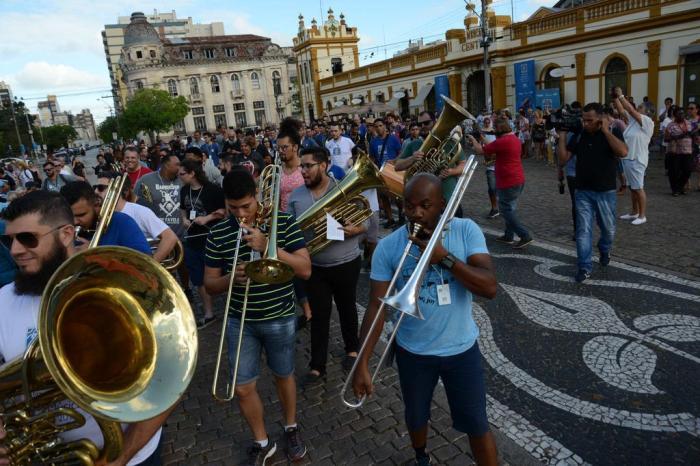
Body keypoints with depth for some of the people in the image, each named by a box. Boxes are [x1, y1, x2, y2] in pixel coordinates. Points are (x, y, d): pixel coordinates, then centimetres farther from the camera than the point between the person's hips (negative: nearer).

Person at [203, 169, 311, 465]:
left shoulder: (283, 221, -11)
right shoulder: (218, 233, -6)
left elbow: (305, 269, -15)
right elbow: (210, 285, -1)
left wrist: (267, 246, -26)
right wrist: (231, 278, -24)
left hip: (280, 319, -1)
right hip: (239, 322, 2)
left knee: (283, 376, 18)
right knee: (243, 388, 9)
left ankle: (291, 429, 44)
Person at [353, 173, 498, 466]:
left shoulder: (466, 231, -14)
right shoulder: (387, 247, -15)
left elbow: (490, 288, -20)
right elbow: (377, 306, -15)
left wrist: (446, 258, -32)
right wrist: (362, 363, -20)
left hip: (461, 349, -1)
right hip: (412, 352, 2)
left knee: (477, 426, 14)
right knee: (415, 418, 25)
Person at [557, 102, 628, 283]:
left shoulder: (613, 132, -5)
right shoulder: (579, 135, 2)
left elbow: (623, 152, -24)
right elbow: (563, 159, -1)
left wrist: (605, 130, -21)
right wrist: (562, 135, -8)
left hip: (606, 192, -1)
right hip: (582, 192, 1)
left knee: (608, 229, 15)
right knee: (583, 231, -2)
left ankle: (604, 250, 45)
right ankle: (585, 267, 5)